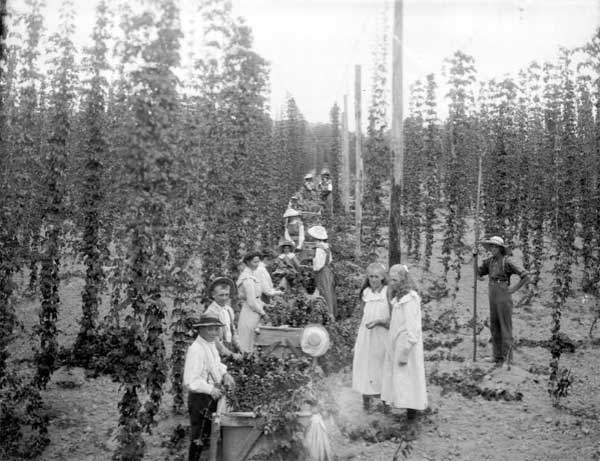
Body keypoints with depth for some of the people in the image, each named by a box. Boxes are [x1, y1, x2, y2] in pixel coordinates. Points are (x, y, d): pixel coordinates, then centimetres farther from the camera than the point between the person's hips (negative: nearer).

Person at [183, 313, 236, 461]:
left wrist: (224, 373, 6)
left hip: (212, 398, 9)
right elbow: (190, 382, -26)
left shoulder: (211, 345, 6)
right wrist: (210, 389, -26)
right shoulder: (196, 350, -23)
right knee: (199, 438, 0)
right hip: (200, 399, -9)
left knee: (207, 436, 22)